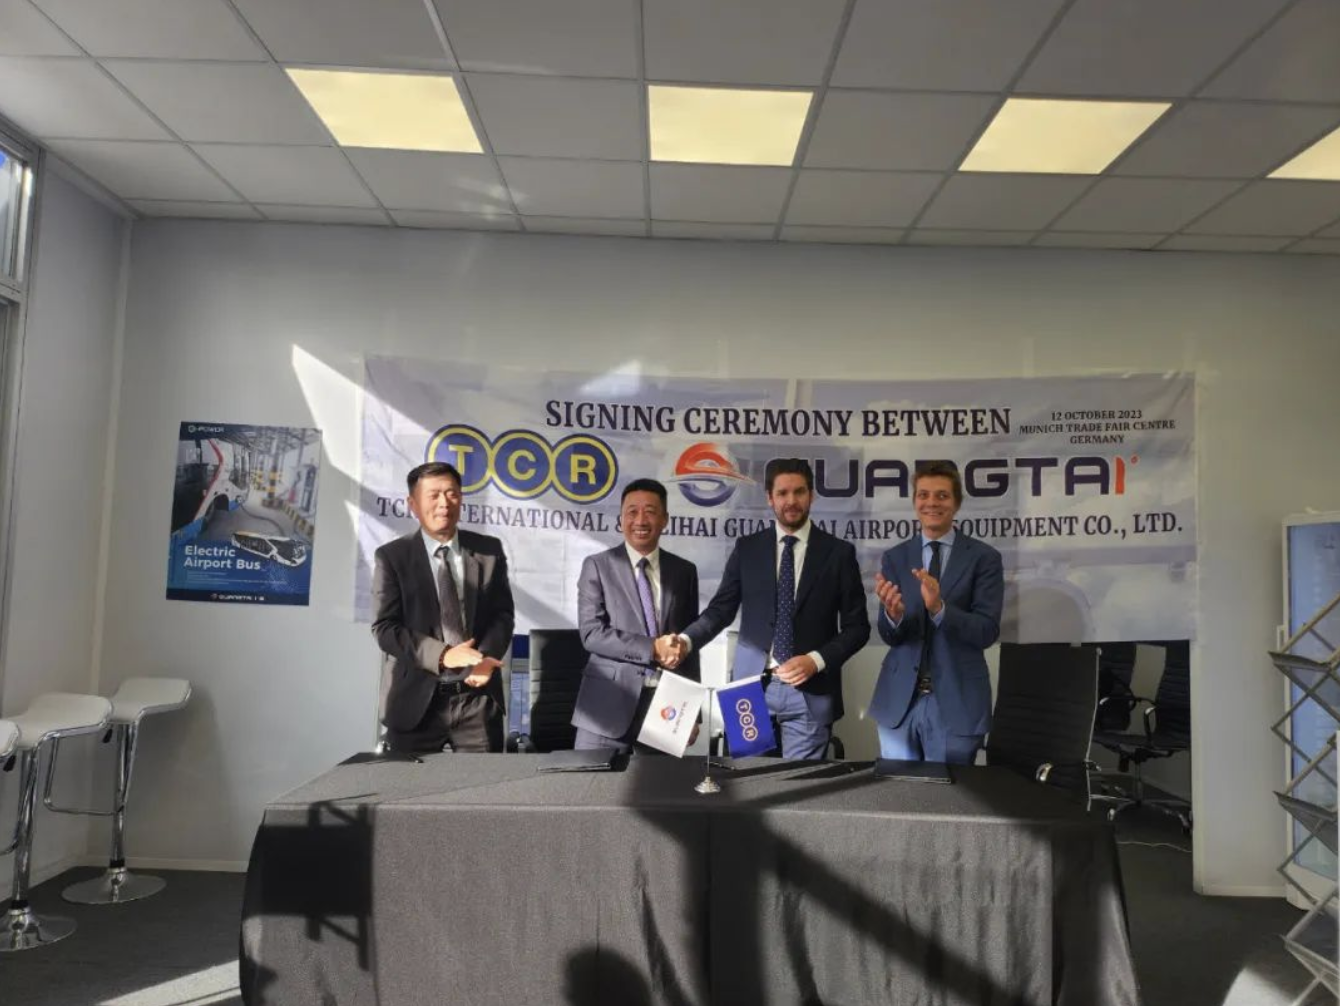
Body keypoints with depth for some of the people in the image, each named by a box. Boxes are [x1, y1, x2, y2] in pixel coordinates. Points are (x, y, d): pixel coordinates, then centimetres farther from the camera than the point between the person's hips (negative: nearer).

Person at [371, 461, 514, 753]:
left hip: (478, 698, 2)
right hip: (416, 700, -2)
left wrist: (487, 657, -15)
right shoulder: (391, 556, 0)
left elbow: (503, 614, 5)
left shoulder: (489, 550, 7)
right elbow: (385, 627, -7)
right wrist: (442, 655, -22)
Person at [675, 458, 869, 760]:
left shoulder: (839, 552, 1)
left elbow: (857, 626, 2)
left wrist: (816, 661, -11)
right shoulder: (747, 548, 5)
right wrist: (686, 639, -13)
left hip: (811, 691, -1)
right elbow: (721, 609, 5)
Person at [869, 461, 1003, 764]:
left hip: (957, 703, -2)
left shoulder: (984, 557, -3)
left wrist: (939, 608, -28)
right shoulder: (894, 558, 4)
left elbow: (988, 631, -12)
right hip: (899, 701, 2)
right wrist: (893, 614, -24)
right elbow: (889, 635, -1)